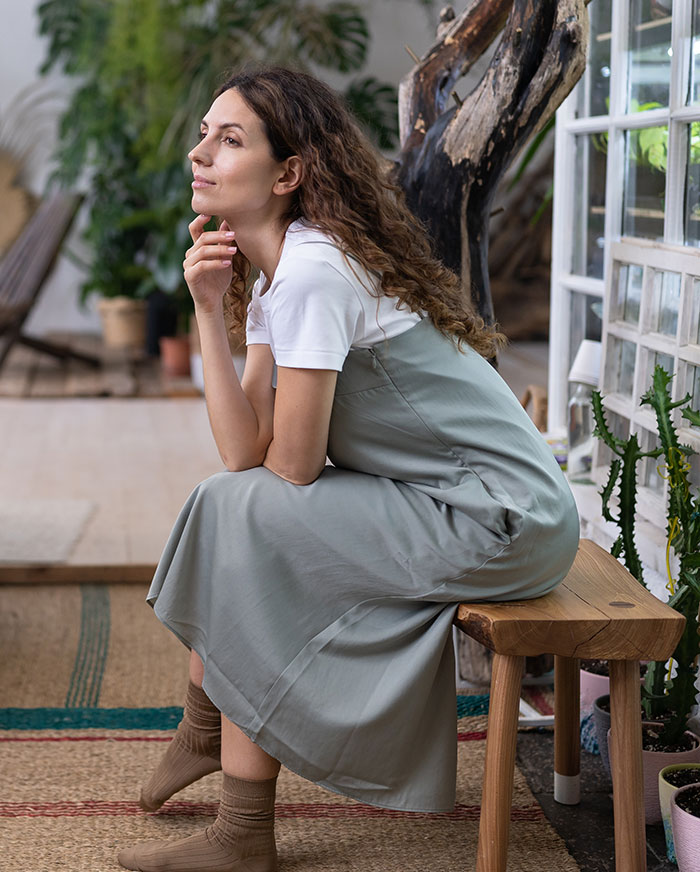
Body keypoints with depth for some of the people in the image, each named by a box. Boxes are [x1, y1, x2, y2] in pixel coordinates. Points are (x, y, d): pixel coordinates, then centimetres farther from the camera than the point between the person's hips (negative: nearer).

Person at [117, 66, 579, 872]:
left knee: (242, 520, -12)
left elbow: (291, 467, -17)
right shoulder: (273, 271, 8)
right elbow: (245, 452, -2)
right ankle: (204, 731, 23)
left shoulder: (311, 270, -21)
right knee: (231, 502, 8)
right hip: (448, 502, 9)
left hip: (502, 521, -9)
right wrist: (209, 309, -7)